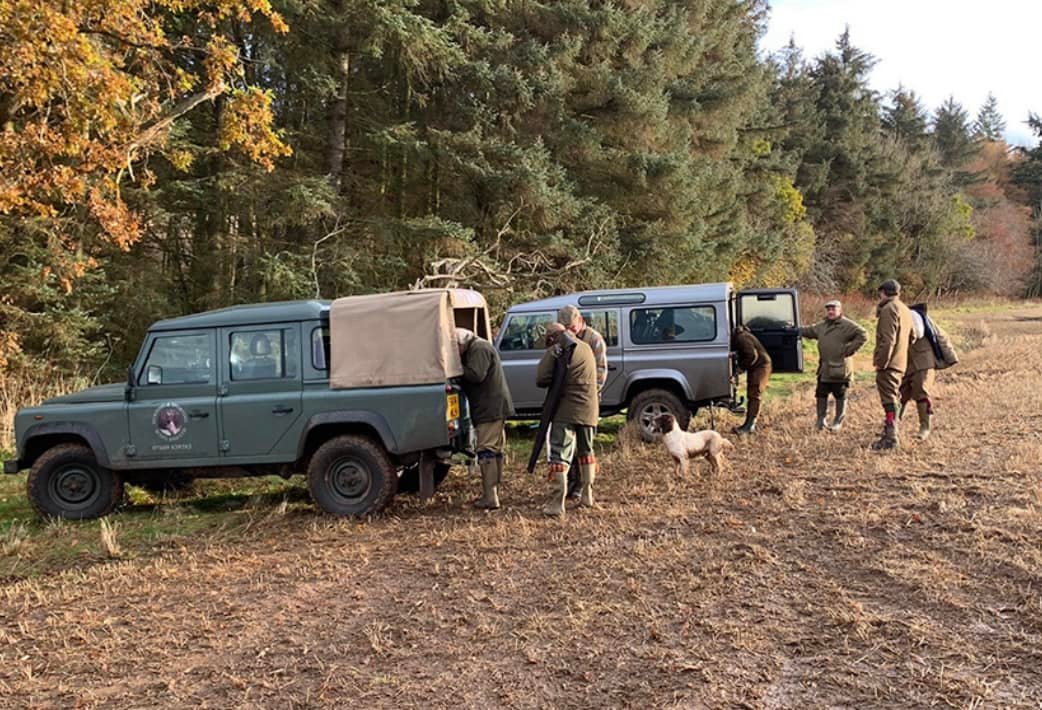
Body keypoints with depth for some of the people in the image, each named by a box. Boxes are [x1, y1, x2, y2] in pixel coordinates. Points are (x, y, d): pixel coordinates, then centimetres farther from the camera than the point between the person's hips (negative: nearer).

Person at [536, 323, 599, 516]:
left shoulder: (554, 352, -9)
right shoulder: (586, 348, 12)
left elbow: (541, 380, -13)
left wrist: (556, 380, 5)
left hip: (566, 411, -6)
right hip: (588, 410, 6)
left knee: (560, 455, -5)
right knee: (586, 451, 21)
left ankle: (557, 503, -9)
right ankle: (587, 495, 26)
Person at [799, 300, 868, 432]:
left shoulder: (847, 325, -8)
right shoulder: (821, 326, 14)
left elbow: (863, 335, -15)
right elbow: (809, 331, 29)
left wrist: (849, 349, -16)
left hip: (840, 369, -6)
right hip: (824, 369, 7)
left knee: (840, 396, 4)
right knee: (821, 394, 10)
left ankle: (838, 422, 14)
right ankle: (821, 420, 22)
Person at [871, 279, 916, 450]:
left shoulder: (888, 309, -15)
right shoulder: (905, 310, 15)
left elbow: (887, 340, -21)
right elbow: (912, 336, 19)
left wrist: (880, 362, -17)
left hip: (888, 364, -10)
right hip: (901, 363, 10)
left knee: (889, 400, -8)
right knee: (893, 398, 18)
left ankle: (891, 438, -7)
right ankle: (890, 432, 28)